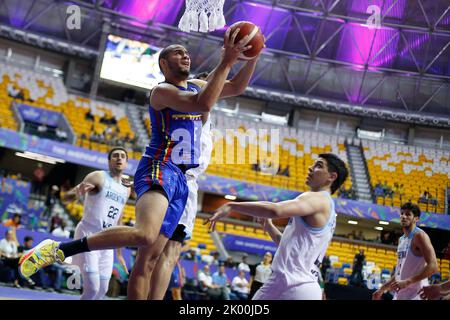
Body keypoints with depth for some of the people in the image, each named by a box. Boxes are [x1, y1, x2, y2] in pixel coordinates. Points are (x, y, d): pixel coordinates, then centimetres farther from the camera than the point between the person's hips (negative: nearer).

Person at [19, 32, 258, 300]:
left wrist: (253, 57, 7)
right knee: (145, 235, -35)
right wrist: (226, 62, -21)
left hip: (180, 179, 9)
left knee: (149, 258, 3)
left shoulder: (196, 86, 21)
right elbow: (203, 104, -23)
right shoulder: (162, 91, -6)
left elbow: (237, 87, 23)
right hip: (159, 170, -9)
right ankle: (58, 249, -26)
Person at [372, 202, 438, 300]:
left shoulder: (419, 235, -10)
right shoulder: (401, 239, 17)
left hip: (415, 295, -9)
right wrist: (382, 288, 23)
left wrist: (407, 282, -27)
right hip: (399, 295, 9)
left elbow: (433, 266, -21)